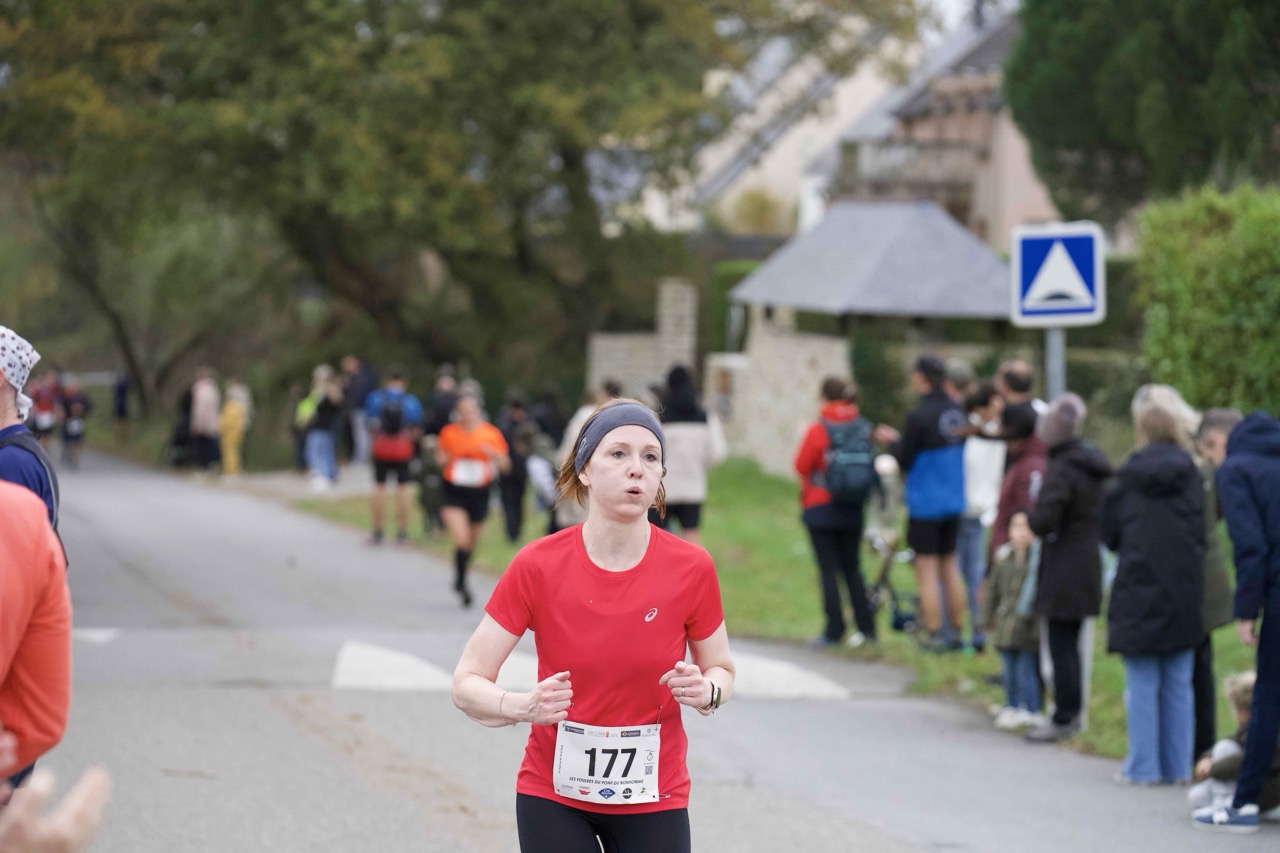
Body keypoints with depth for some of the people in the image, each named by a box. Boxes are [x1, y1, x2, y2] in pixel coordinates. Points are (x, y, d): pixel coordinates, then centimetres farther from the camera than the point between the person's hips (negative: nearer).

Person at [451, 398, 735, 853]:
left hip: (654, 800, 1)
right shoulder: (537, 566, -13)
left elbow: (721, 669, 6)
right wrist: (523, 706, -31)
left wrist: (706, 691, -18)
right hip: (553, 797, -1)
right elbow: (467, 684, -10)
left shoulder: (692, 568, -10)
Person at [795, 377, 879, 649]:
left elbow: (802, 466, -8)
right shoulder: (864, 428, 0)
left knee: (829, 569, 0)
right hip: (854, 511, 5)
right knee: (853, 568, 14)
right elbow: (871, 467, 5)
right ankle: (866, 628, 12)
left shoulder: (818, 430, -14)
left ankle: (834, 631, 0)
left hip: (821, 510, -5)